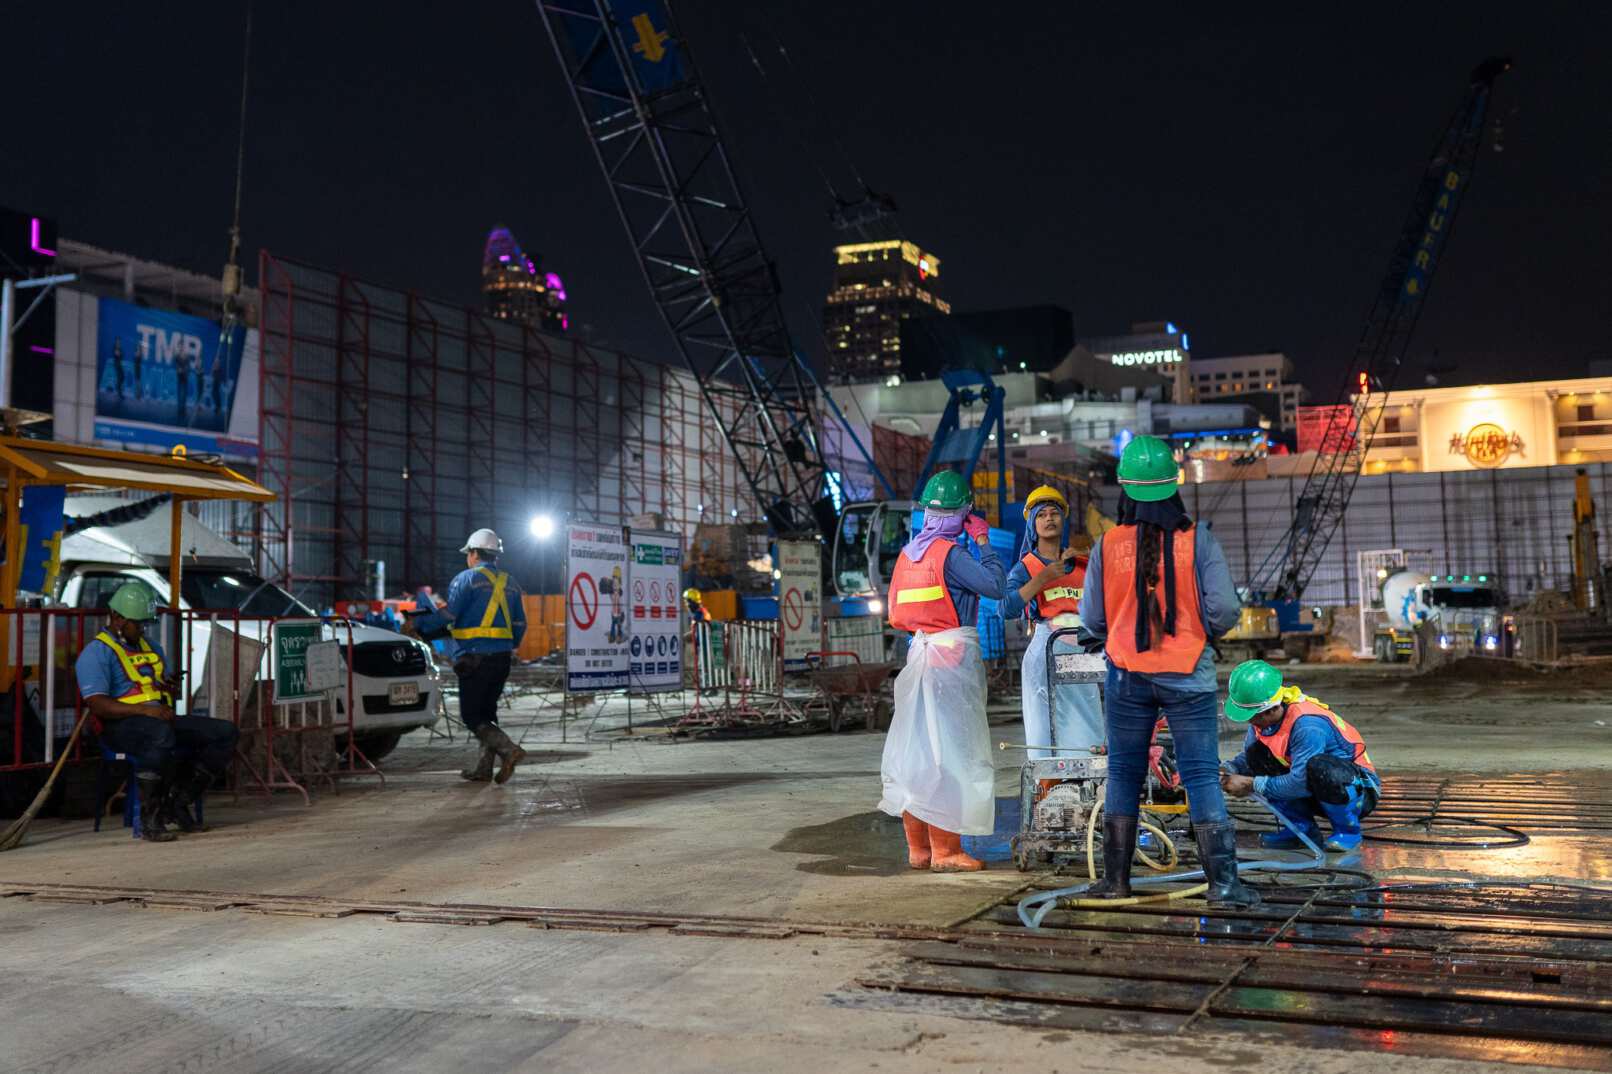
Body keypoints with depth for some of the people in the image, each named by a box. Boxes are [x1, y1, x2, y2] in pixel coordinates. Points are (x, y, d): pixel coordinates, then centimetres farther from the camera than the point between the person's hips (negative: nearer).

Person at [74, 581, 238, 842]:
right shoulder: (96, 652, -2)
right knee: (161, 733, -42)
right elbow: (98, 705, -15)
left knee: (226, 732, -9)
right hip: (119, 727, -8)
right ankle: (150, 816, -30)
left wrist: (170, 688, 4)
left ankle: (178, 803, -8)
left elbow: (168, 687, 30)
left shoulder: (151, 647, 25)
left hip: (160, 720, 8)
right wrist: (144, 709, -27)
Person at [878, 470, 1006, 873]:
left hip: (918, 652, 8)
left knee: (918, 750, 10)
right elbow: (995, 586, -15)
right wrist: (982, 540, -6)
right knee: (951, 752, -4)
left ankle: (918, 847, 17)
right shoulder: (950, 553, -12)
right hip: (952, 653, -8)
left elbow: (895, 613, 16)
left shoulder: (908, 552, 12)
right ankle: (945, 850, -1)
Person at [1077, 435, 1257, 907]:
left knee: (1123, 774, 12)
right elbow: (1224, 609, -11)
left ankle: (1116, 878, 18)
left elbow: (1091, 619, 0)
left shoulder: (1107, 545, -5)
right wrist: (1200, 633, 9)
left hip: (1127, 677, 1)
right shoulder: (1198, 540, -9)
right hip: (1188, 676, -1)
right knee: (1202, 776, 4)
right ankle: (1222, 882, 3)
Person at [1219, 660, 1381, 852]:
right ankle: (1302, 828, -1)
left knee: (1319, 767, -40)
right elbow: (1248, 757, 6)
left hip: (1361, 790, -8)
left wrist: (1252, 785, -25)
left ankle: (1347, 830, -12)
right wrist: (1228, 769, -16)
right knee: (1256, 753, -10)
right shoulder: (1262, 717, -8)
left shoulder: (1307, 725, -32)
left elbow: (1300, 783, -32)